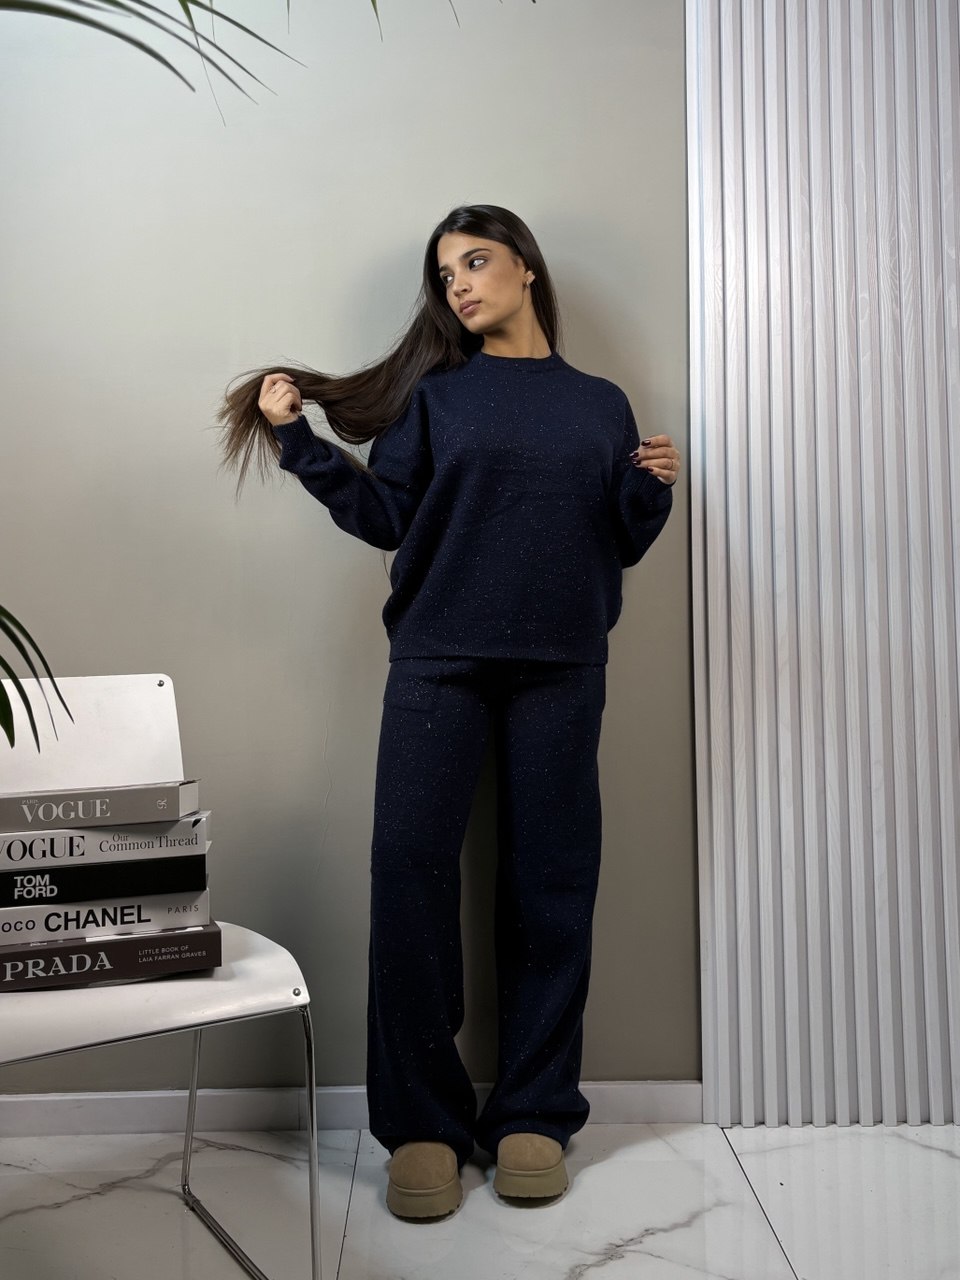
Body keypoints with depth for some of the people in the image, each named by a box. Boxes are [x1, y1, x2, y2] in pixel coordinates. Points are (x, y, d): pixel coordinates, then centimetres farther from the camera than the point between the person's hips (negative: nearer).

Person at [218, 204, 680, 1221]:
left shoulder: (601, 405, 15)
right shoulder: (435, 394, 12)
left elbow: (623, 545, 14)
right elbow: (385, 517, 4)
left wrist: (653, 489, -4)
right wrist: (298, 443, -4)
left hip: (561, 670, 1)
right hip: (438, 663, -1)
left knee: (550, 885, 2)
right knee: (408, 867, -9)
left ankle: (534, 1113, 15)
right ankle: (422, 1121, 4)